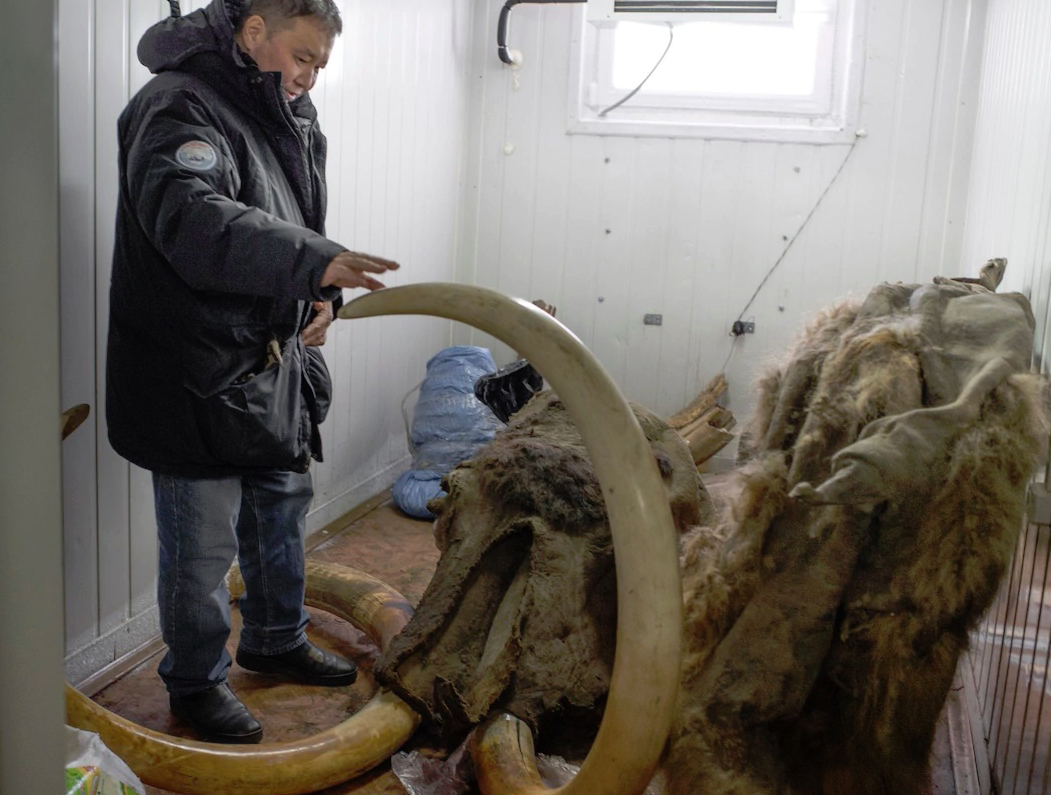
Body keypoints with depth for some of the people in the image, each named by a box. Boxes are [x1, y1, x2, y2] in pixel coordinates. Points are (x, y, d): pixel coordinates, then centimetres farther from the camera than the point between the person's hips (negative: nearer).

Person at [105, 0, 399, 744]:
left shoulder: (293, 117, 11)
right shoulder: (179, 107, -18)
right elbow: (191, 219, -35)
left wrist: (321, 294, 1)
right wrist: (316, 261, -44)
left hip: (275, 358, 9)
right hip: (196, 370, -9)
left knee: (283, 509, 22)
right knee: (203, 541, 4)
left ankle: (277, 639, 42)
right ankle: (196, 681, 25)